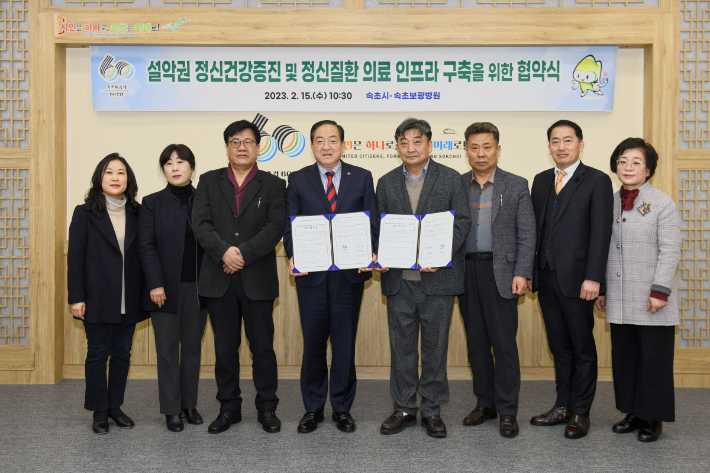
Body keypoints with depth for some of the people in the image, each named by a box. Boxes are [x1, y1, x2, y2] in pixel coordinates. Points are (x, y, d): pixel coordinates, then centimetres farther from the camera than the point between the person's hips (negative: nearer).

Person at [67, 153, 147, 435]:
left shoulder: (136, 214, 9)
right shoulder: (85, 213, 0)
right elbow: (75, 258, -3)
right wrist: (76, 297, -9)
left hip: (129, 300, 3)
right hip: (98, 298, -3)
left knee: (122, 352, 9)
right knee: (98, 353, 3)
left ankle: (115, 406, 22)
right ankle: (99, 411, 15)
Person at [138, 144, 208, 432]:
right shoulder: (153, 203, 2)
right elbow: (146, 246, -3)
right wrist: (155, 284, -12)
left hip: (197, 288, 2)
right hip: (166, 288, -2)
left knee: (193, 347, 10)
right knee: (168, 350, 3)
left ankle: (190, 404, 21)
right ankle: (172, 410, 13)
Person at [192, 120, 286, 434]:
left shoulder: (273, 185, 6)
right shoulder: (209, 182, 11)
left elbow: (275, 227, -7)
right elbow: (200, 223, -2)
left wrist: (243, 253, -17)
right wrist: (224, 251, -18)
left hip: (258, 279, -1)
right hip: (219, 279, 2)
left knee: (263, 346, 4)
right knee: (225, 347, 9)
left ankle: (267, 408, 18)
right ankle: (229, 408, 22)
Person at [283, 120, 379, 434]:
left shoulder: (362, 178, 7)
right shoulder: (298, 180, 7)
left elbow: (372, 222, 4)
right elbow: (290, 225, 4)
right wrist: (293, 256, -14)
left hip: (350, 272, 0)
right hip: (311, 273, 0)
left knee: (345, 342, 7)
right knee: (313, 343, 8)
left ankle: (342, 408, 21)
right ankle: (313, 408, 21)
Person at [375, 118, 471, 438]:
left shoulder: (450, 179, 2)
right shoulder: (386, 183, 11)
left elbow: (462, 221, -3)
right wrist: (380, 257, -7)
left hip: (437, 277, -2)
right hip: (398, 278, 2)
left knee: (435, 346, 6)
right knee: (401, 346, 9)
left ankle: (432, 410, 19)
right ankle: (404, 409, 21)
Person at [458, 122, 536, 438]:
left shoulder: (516, 186, 2)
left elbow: (527, 234, 0)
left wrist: (522, 273, -9)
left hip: (500, 273, -3)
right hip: (465, 273, 3)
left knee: (504, 342, -2)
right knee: (475, 341, 11)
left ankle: (507, 411, 9)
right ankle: (485, 402, 24)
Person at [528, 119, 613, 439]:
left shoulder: (597, 181, -4)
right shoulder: (541, 181, 13)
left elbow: (601, 233, -10)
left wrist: (593, 278, -16)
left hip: (576, 279, -5)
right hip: (546, 278, 5)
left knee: (582, 347, 6)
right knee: (559, 347, 14)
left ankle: (580, 413, 16)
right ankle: (563, 406, 24)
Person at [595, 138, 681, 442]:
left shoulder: (662, 204, -4)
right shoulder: (610, 204, 11)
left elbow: (670, 252, -7)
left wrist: (660, 291, -14)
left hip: (652, 302, -5)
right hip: (619, 301, 5)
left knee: (654, 359, 2)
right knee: (624, 357, 10)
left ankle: (653, 419, 15)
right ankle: (633, 412, 24)